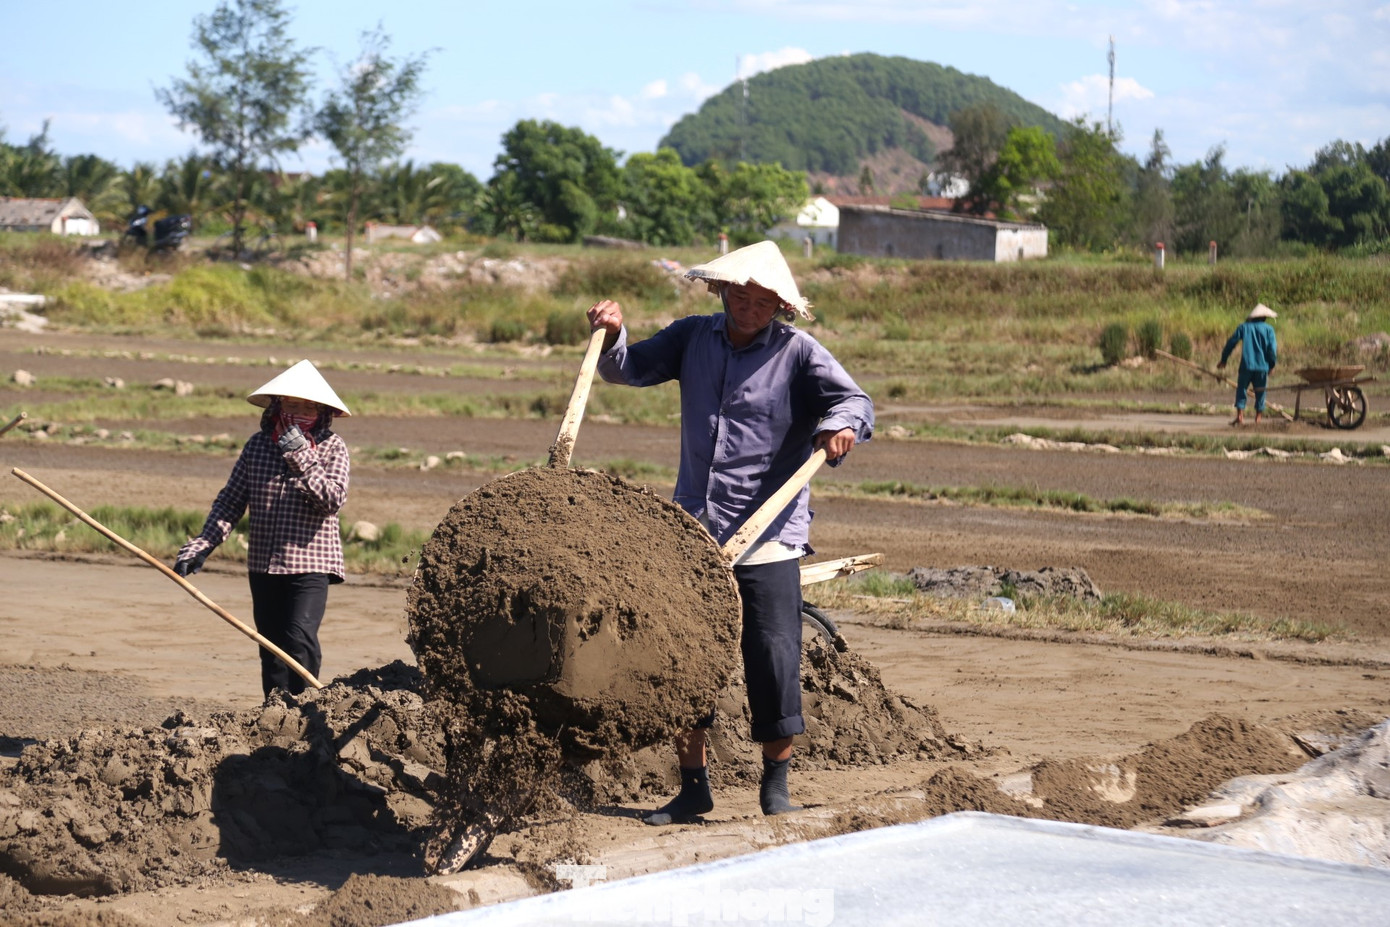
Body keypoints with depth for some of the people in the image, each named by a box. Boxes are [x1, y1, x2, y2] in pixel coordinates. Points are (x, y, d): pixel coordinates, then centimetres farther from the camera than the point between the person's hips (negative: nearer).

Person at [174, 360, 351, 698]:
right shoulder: (258, 445, 6)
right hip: (264, 564, 4)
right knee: (272, 647, 8)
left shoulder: (331, 448, -2)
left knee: (300, 637, -20)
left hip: (311, 561, -4)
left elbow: (333, 499, -15)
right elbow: (231, 500, 8)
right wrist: (201, 545, -1)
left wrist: (302, 460, -21)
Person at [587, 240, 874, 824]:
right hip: (694, 531, 4)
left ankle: (776, 788, 12)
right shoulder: (693, 338, 9)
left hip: (769, 537, -4)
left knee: (774, 659, -5)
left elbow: (855, 400, -14)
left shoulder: (797, 352, -4)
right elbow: (628, 370, 10)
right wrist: (612, 337, -11)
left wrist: (842, 423, -37)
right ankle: (694, 788, 18)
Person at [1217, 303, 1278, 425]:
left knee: (1241, 389, 6)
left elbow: (1231, 343, 7)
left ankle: (1240, 415, -9)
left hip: (1246, 365, 0)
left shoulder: (1243, 327, 8)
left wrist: (1223, 360, 15)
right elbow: (1272, 348, -3)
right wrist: (1271, 365, 6)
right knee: (1260, 392, 9)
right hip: (1262, 366, 0)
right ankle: (1258, 418, 6)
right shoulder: (1268, 329, 4)